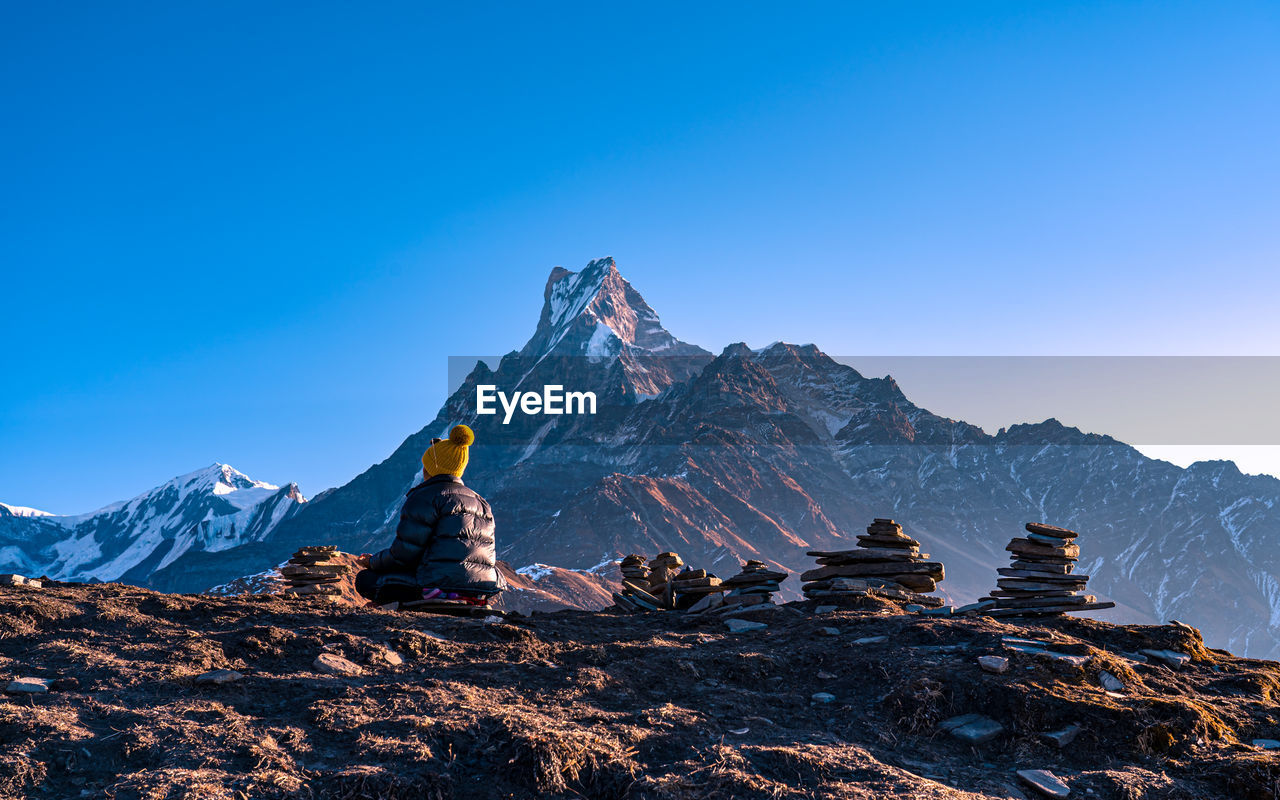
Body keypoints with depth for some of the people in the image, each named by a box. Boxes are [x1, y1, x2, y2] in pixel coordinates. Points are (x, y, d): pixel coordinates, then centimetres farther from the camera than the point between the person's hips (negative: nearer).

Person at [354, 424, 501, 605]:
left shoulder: (424, 497, -3)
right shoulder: (481, 502, 19)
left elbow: (405, 553, -7)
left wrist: (373, 562, 14)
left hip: (441, 587, -8)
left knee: (365, 579, 7)